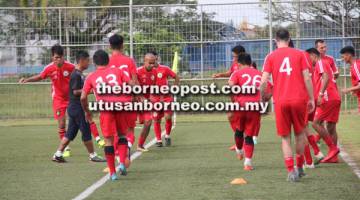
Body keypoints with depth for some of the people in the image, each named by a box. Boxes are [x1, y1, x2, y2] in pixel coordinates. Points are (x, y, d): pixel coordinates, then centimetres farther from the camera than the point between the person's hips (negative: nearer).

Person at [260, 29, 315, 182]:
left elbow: (264, 81, -4)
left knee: (285, 138, 7)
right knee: (300, 133, 19)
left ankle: (291, 171, -5)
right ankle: (299, 167, 25)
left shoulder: (271, 57, 4)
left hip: (280, 101, 0)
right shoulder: (299, 54, 5)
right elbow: (307, 78, -1)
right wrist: (311, 99, 6)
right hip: (299, 99, 0)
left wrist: (262, 97, 12)